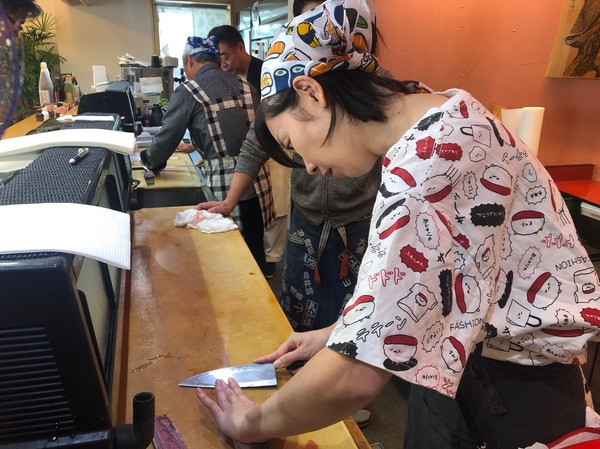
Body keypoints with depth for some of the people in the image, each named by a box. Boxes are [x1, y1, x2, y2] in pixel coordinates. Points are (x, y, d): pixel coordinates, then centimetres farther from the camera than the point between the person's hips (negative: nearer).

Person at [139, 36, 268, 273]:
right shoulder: (245, 86, 11)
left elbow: (167, 136, 1)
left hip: (226, 190, -5)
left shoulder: (188, 92, -4)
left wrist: (149, 160, 23)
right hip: (258, 181, 6)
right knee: (255, 251, 18)